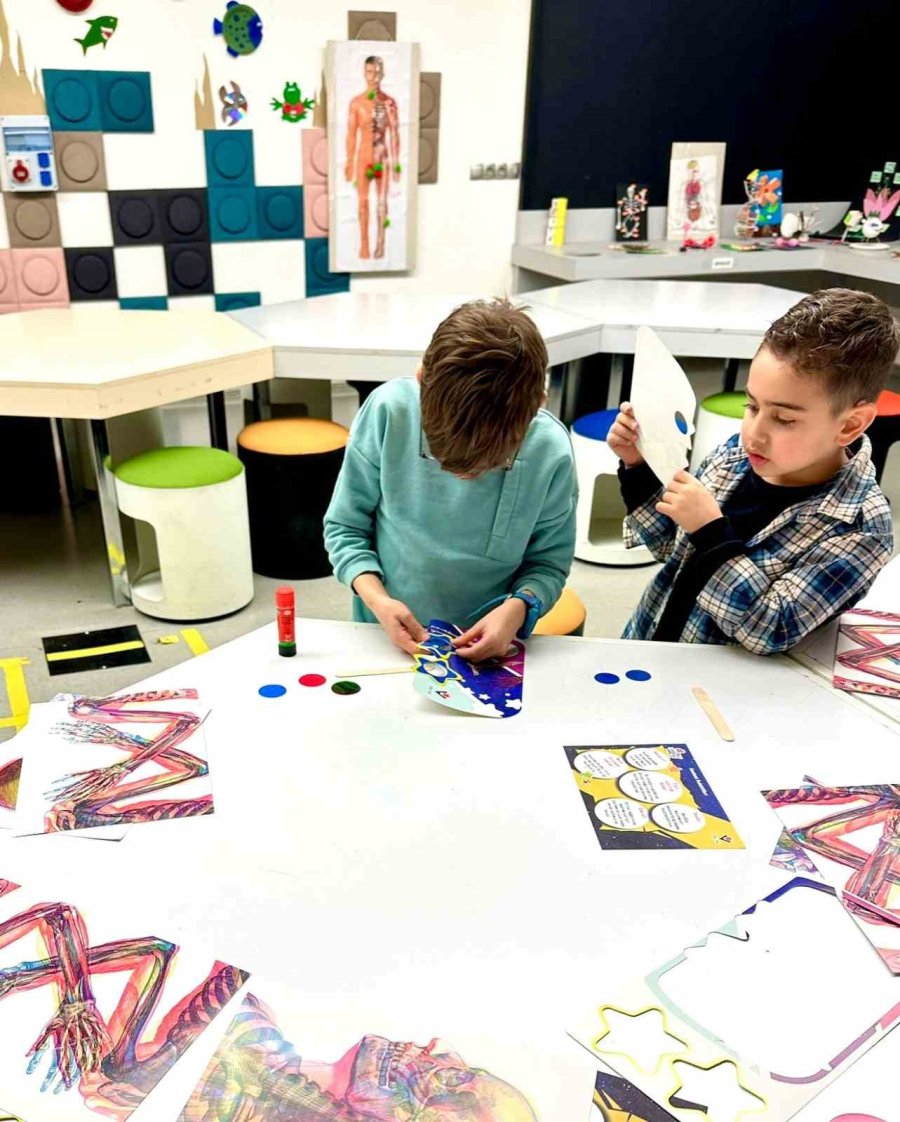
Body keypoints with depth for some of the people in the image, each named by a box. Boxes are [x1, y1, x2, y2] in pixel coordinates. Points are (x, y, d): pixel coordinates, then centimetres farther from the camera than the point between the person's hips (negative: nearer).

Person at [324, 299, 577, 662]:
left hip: (486, 649, 0)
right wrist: (377, 600, -18)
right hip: (389, 641, 0)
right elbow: (344, 526, -3)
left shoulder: (550, 452, -16)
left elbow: (548, 563, 0)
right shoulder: (388, 410, -16)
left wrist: (518, 608, -20)